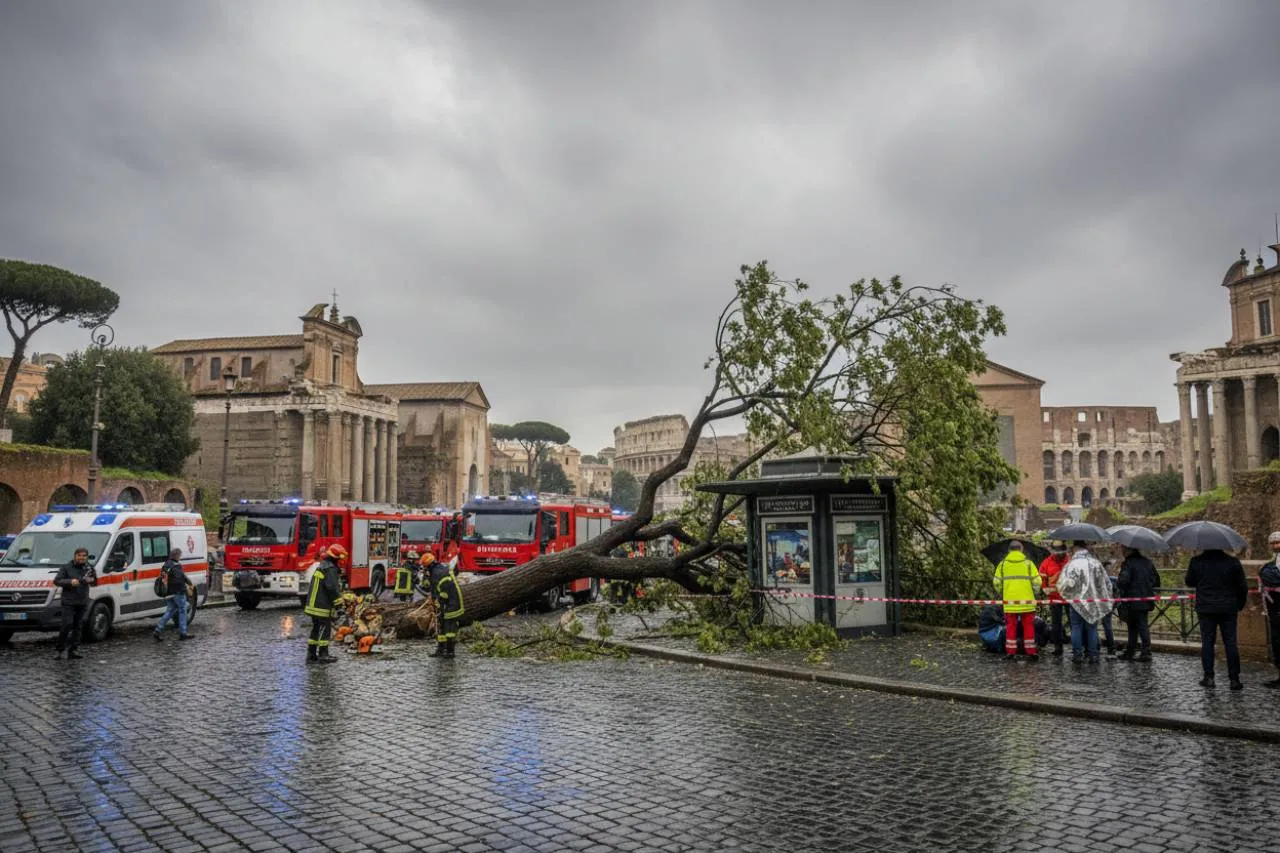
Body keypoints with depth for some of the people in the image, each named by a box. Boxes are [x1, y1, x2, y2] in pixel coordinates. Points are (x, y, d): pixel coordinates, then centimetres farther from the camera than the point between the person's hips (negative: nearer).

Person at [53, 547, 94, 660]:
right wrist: (70, 582, -23)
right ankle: (61, 649, -3)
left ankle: (73, 651, 11)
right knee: (67, 625, -14)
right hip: (68, 602, -5)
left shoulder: (89, 568, 12)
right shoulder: (66, 568, -2)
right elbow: (56, 581, -8)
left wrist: (91, 580, -2)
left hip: (83, 602, 5)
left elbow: (94, 581, 23)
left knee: (78, 627, 6)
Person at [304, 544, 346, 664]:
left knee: (316, 629, 13)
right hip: (323, 606, -10)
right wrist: (338, 601, -13)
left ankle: (311, 655, 16)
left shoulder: (321, 566, 17)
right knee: (325, 629, -1)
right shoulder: (330, 569, -16)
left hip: (313, 604, 10)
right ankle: (323, 655, 3)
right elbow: (332, 587, -24)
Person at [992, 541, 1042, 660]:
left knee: (1011, 627, 8)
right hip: (1026, 601, -1)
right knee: (1028, 626, 8)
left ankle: (1010, 652, 8)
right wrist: (1034, 593, 13)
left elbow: (997, 582, 0)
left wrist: (1002, 594, 18)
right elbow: (1037, 581, -4)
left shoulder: (1003, 564, 2)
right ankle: (1031, 651, 9)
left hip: (1009, 601, 1)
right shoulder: (1028, 563, 0)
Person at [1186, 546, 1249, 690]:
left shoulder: (1196, 561, -4)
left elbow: (1189, 582, 8)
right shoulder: (1233, 562, -4)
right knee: (1230, 643, 5)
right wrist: (1240, 605, 14)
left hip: (1206, 608, 0)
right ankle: (1234, 679, 6)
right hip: (1228, 609, 0)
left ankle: (1208, 677, 4)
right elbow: (1242, 586, 1)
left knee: (1207, 642, 5)